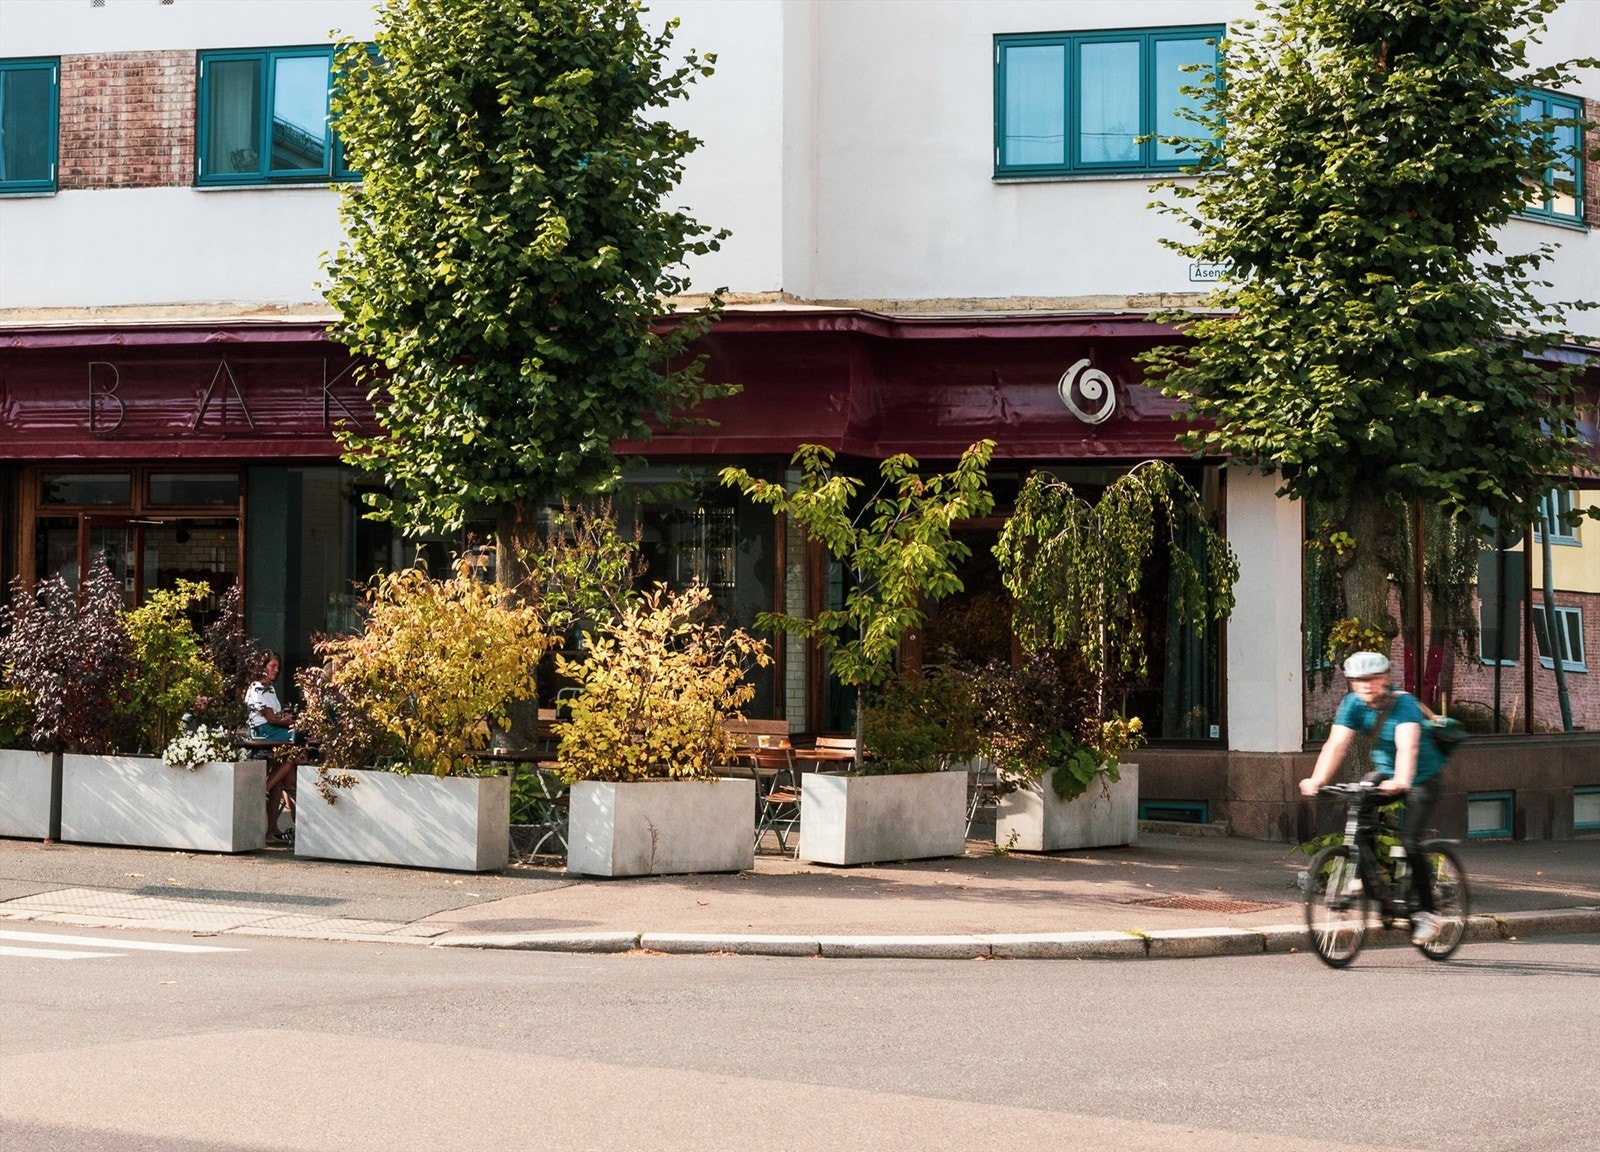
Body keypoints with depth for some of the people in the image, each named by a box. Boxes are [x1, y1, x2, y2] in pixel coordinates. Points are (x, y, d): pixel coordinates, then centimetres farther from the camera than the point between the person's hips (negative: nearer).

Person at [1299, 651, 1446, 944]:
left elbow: (1407, 746, -43)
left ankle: (1425, 912, -6)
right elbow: (1337, 744, -21)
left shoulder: (1404, 704, -27)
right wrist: (1317, 780, -38)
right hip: (1383, 774, 6)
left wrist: (1401, 782, -61)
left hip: (1422, 779, -6)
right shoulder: (1353, 705, -12)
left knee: (1409, 842, -20)